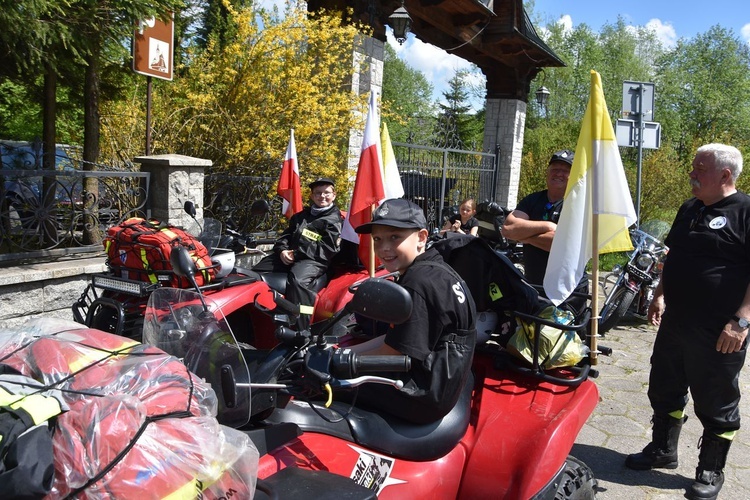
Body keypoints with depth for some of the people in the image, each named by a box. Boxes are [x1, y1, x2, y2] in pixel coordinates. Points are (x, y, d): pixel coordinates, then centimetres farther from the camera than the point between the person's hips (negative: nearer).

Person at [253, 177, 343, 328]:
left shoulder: (335, 221, 3)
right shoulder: (300, 216, 26)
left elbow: (328, 249, -9)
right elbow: (286, 235, 22)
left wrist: (298, 252, -15)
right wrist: (283, 250, -3)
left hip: (315, 260, -8)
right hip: (288, 256, 8)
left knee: (297, 280, -38)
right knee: (255, 273, -1)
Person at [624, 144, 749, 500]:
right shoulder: (689, 209, 12)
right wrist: (660, 295, 15)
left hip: (719, 333, -8)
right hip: (675, 322, 8)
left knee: (716, 404, 8)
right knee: (664, 390, 18)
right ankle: (662, 451, 36)